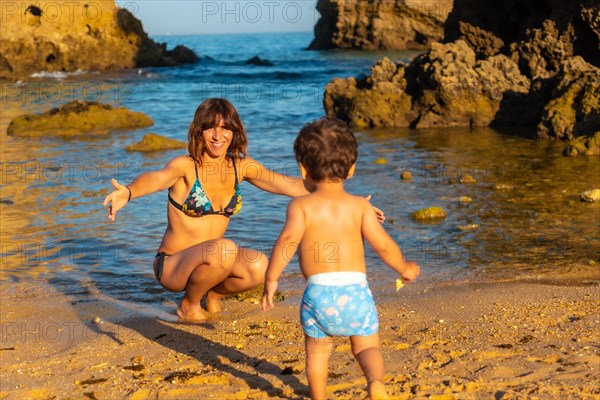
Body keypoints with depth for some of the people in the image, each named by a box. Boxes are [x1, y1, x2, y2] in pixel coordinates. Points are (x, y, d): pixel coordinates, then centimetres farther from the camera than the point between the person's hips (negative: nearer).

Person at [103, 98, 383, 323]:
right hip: (172, 265, -5)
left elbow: (291, 186, 0)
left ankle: (214, 293, 8)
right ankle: (188, 304, -5)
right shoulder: (185, 166, -16)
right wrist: (127, 193, -61)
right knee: (224, 249, -34)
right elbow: (157, 178, -38)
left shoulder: (241, 167, 0)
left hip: (209, 263, 5)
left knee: (258, 266, -24)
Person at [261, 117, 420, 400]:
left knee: (318, 350, 20)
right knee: (367, 347, 11)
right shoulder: (359, 206, 8)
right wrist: (404, 269, 19)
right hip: (356, 289, 1)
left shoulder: (301, 205, 3)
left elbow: (288, 239, -14)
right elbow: (383, 244, 2)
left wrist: (271, 279, -9)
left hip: (318, 291, -1)